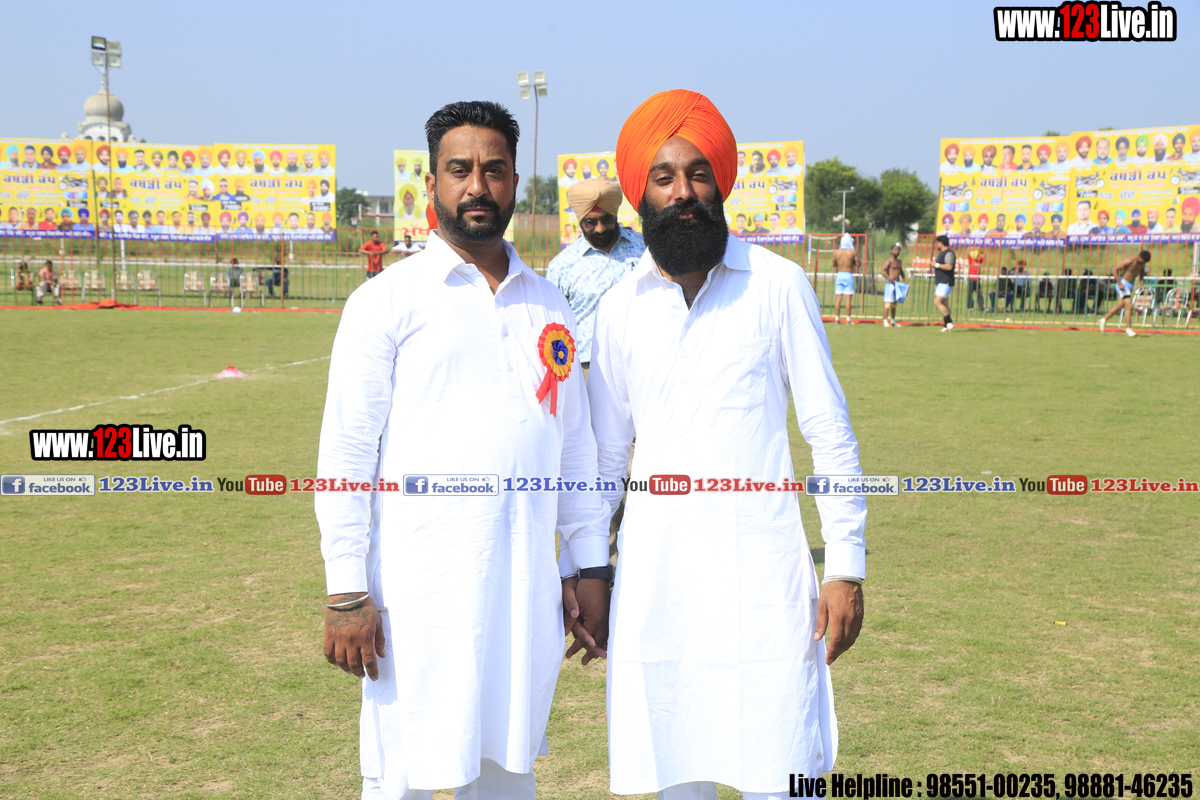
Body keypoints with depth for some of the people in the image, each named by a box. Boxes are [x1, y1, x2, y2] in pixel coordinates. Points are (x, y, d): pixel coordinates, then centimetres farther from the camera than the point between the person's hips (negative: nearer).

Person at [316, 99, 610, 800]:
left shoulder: (547, 305, 12)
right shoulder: (388, 301, -2)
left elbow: (575, 443, 16)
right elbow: (346, 452, -5)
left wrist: (593, 568, 12)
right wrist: (345, 593, -10)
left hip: (527, 589, 4)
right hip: (418, 593, -4)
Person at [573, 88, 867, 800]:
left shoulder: (778, 286, -1)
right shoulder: (621, 307, 7)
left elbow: (831, 434, 1)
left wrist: (847, 566, -4)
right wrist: (576, 573, 12)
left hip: (761, 576, -3)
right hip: (652, 577, 3)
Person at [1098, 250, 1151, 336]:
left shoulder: (1142, 262, 1)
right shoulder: (1130, 261, -23)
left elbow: (1142, 271, 21)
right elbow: (1115, 268, -21)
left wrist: (1141, 279, -2)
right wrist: (1119, 284, -24)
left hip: (1130, 285, 9)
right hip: (1123, 284, -9)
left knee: (1119, 306, 18)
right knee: (1129, 306, -16)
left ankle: (1104, 320, 35)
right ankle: (1128, 329, -11)